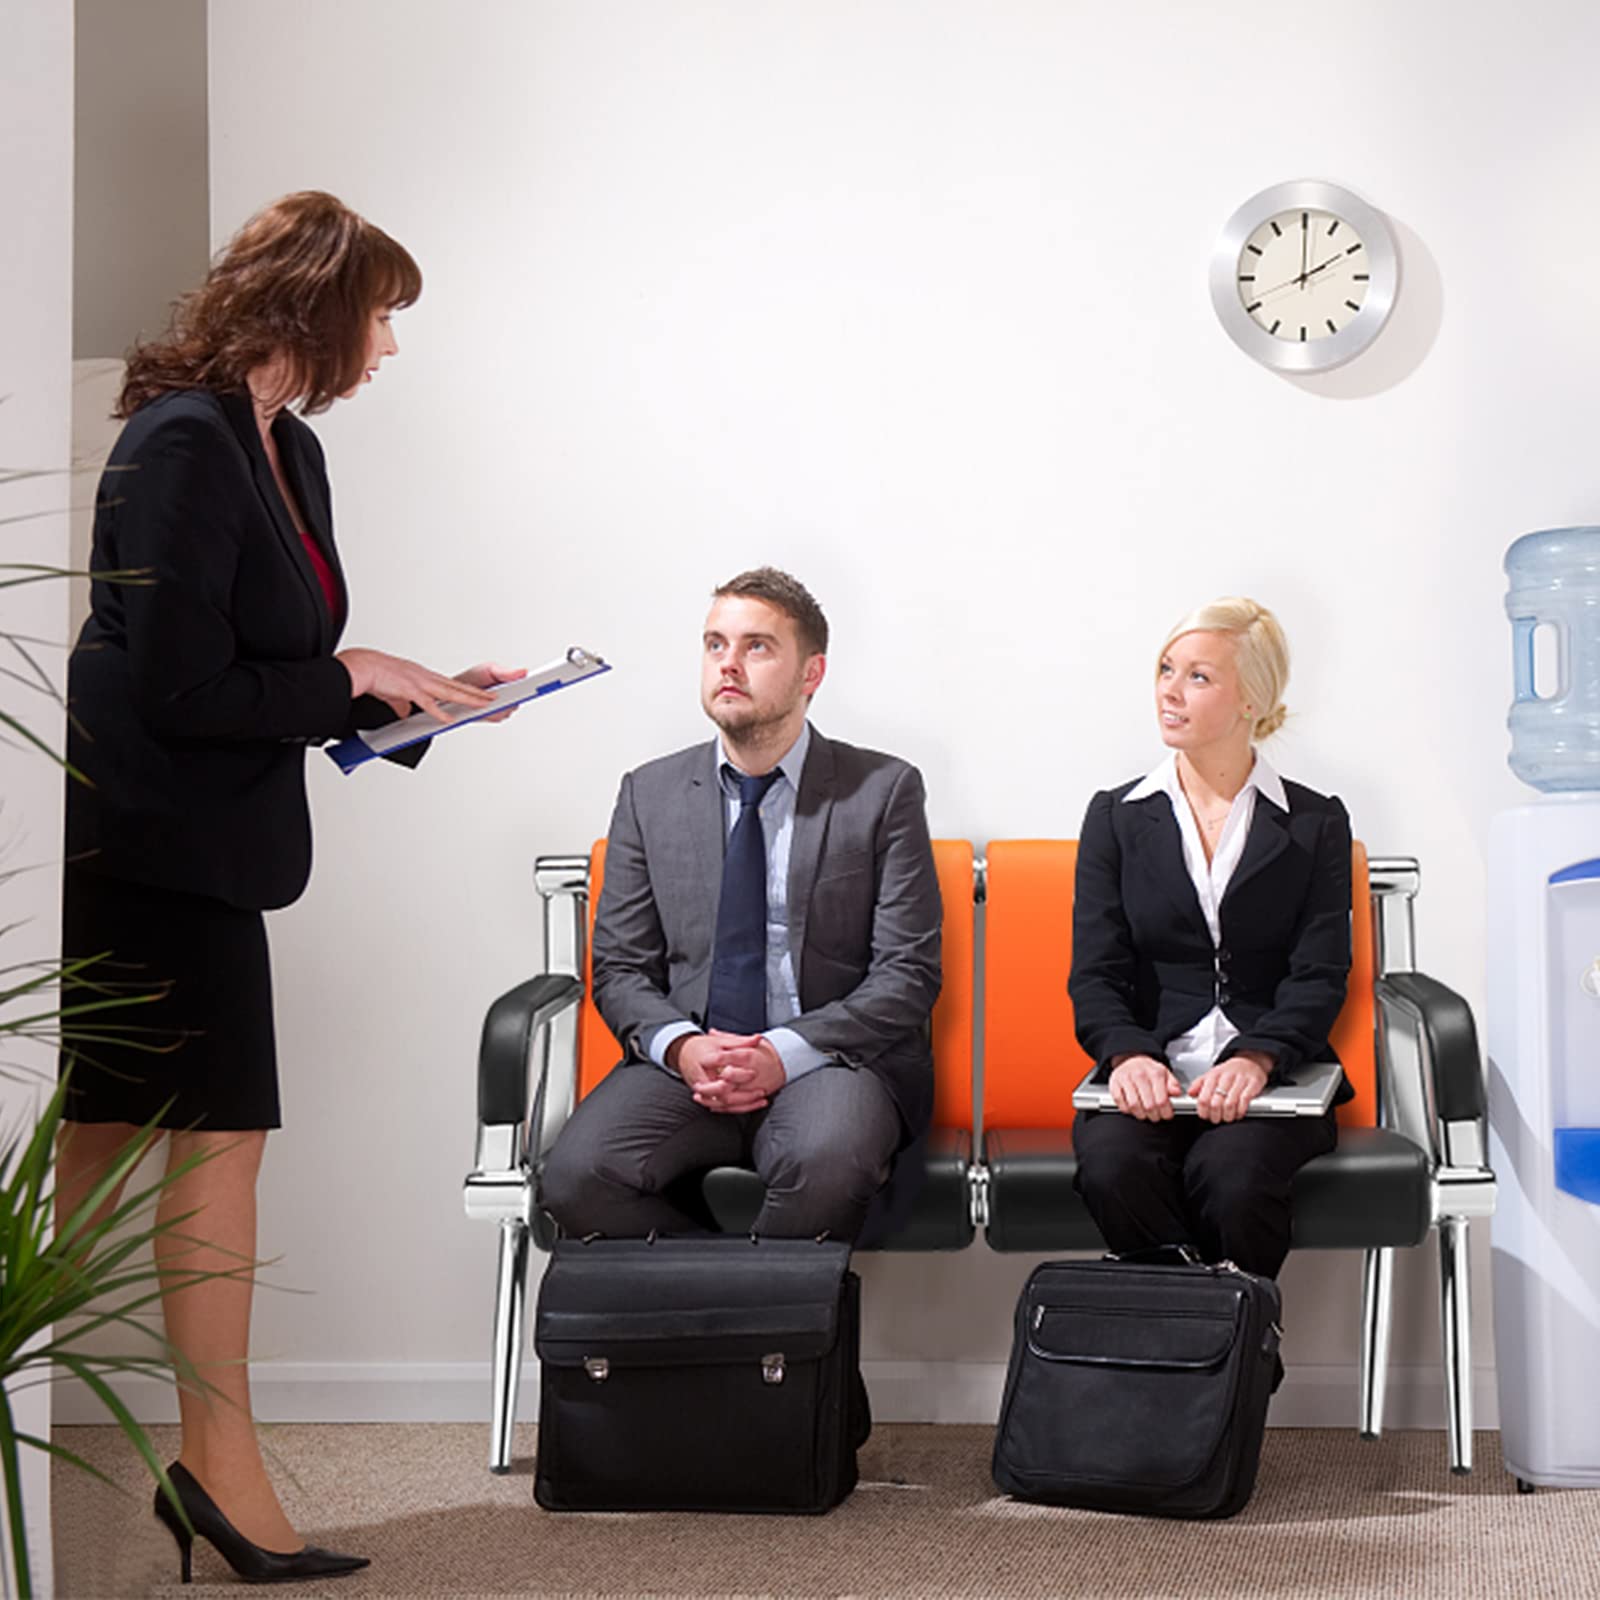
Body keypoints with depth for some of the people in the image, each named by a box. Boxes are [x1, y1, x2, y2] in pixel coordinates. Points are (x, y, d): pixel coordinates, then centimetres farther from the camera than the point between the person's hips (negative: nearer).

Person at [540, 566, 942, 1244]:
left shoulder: (883, 791, 3)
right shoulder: (649, 795, 11)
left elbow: (909, 973, -2)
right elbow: (620, 969, 10)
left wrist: (787, 1053, -16)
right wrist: (682, 1046, -12)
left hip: (829, 1057, -2)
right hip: (687, 1062, 3)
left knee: (827, 1161, -37)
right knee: (577, 1176, -26)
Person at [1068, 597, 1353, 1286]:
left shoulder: (1315, 824, 10)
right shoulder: (1116, 817, 14)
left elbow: (1320, 977, 1)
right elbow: (1094, 975, 5)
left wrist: (1256, 1059, -19)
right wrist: (1128, 1055, -17)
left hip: (1272, 1079, -1)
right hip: (1149, 1074, 1)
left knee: (1232, 1173, -33)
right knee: (1113, 1166, -32)